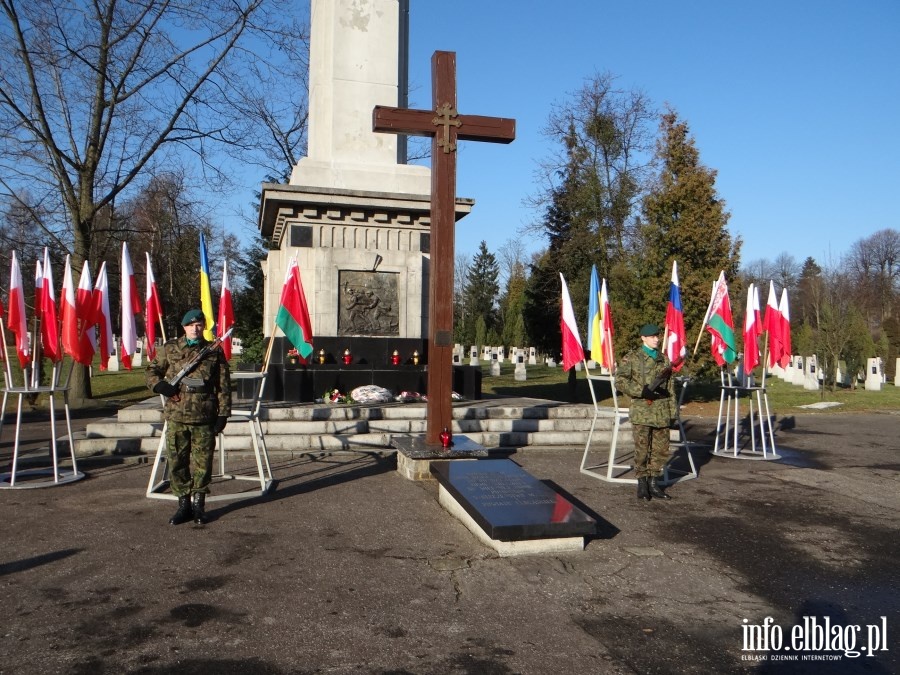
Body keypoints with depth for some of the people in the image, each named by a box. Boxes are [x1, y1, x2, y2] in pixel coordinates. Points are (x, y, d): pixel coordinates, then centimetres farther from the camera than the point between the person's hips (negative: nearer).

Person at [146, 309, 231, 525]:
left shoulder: (214, 352, 5)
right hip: (176, 416, 1)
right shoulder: (170, 349, 7)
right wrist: (160, 385, -5)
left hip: (204, 418, -1)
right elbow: (152, 370, 17)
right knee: (177, 461, 6)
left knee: (202, 462, 5)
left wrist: (223, 413, -1)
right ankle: (184, 503, 19)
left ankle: (198, 504, 18)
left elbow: (223, 385, 4)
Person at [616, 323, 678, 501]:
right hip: (641, 412, -4)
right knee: (642, 449, -1)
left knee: (661, 449, 6)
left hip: (662, 413, 5)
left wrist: (672, 411, 12)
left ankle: (654, 483, 18)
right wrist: (642, 391, -17)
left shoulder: (664, 359, 15)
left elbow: (670, 387, 17)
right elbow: (620, 381, -9)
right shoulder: (631, 358, 0)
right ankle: (642, 483, 11)